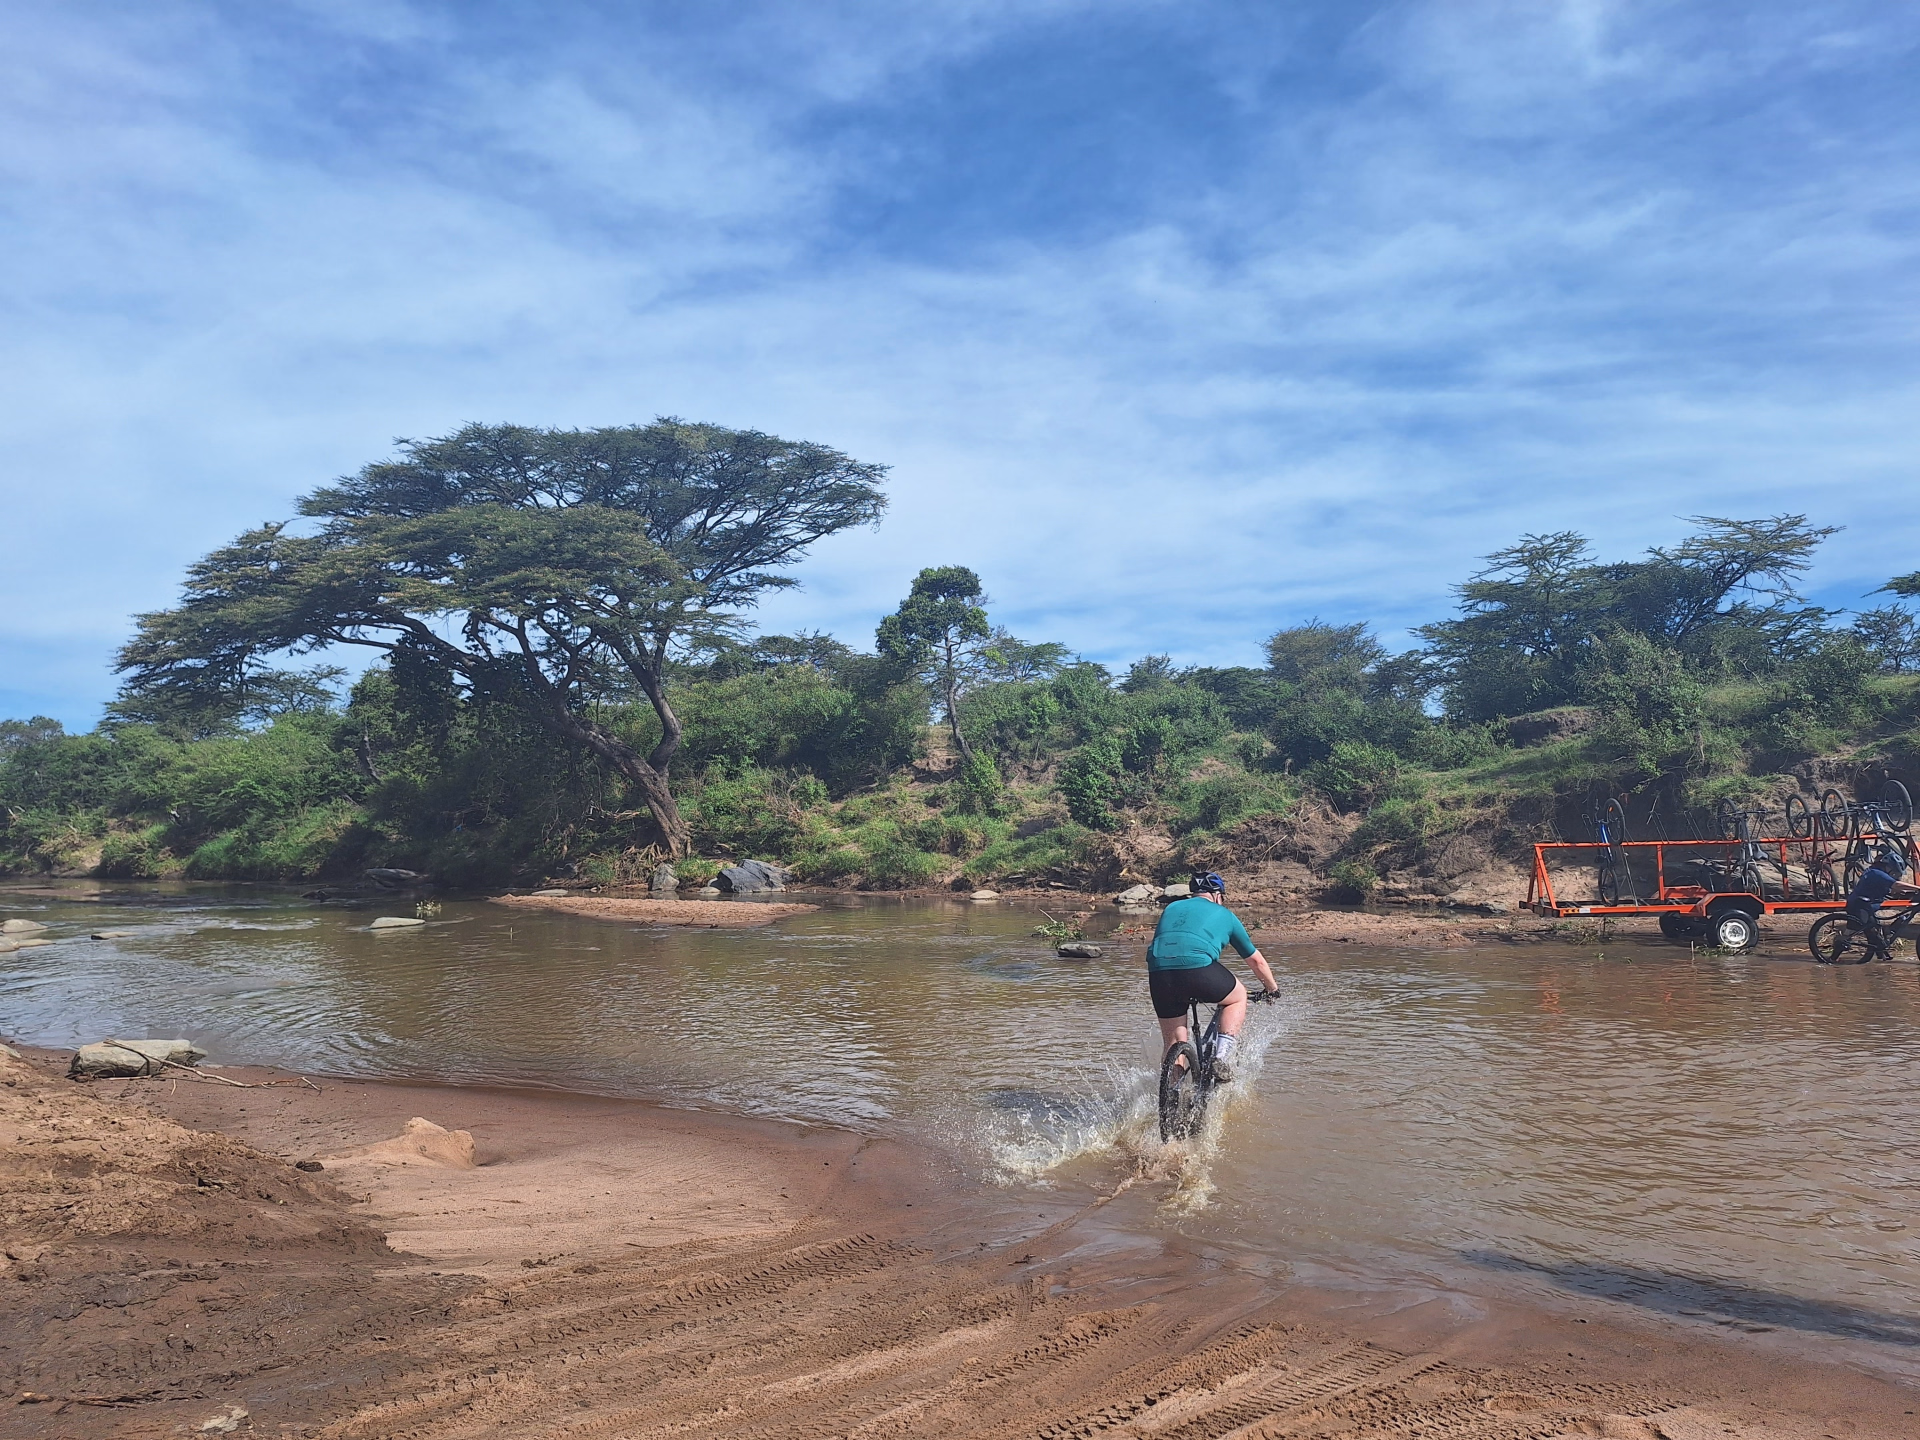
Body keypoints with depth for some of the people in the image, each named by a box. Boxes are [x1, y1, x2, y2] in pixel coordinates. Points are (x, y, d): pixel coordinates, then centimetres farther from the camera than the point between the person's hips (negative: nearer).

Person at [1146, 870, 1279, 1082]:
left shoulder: (1171, 908, 32)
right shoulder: (1224, 915, 25)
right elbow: (1257, 961, 34)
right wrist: (1272, 989, 51)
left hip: (1158, 972, 3)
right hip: (1198, 967, -3)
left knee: (1173, 1044, 18)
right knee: (1238, 996, 25)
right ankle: (1223, 1055, 12)